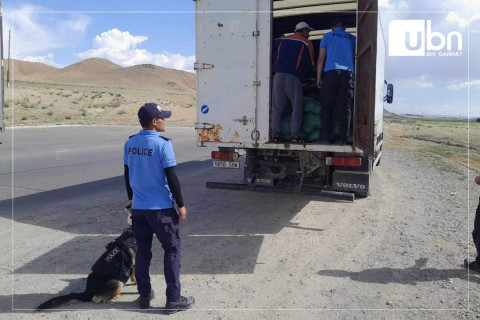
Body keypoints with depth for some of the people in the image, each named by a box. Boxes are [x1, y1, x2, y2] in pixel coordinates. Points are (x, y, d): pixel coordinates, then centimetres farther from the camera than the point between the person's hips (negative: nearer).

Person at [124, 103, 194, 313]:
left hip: (138, 206, 6)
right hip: (161, 207, -6)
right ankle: (173, 299, 11)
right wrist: (181, 205, -7)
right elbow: (171, 178, -16)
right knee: (172, 249, 6)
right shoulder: (162, 144, -17)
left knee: (142, 250, 16)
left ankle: (144, 295, 26)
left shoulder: (130, 143, 3)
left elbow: (127, 174, 12)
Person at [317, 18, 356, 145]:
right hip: (348, 74, 2)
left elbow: (321, 58, 8)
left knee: (327, 106, 2)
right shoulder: (352, 38, 21)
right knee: (345, 106, 0)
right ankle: (343, 136, -4)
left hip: (331, 73, -2)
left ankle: (327, 135, -1)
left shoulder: (327, 36, 15)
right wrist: (355, 75, 27)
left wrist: (318, 78, 9)